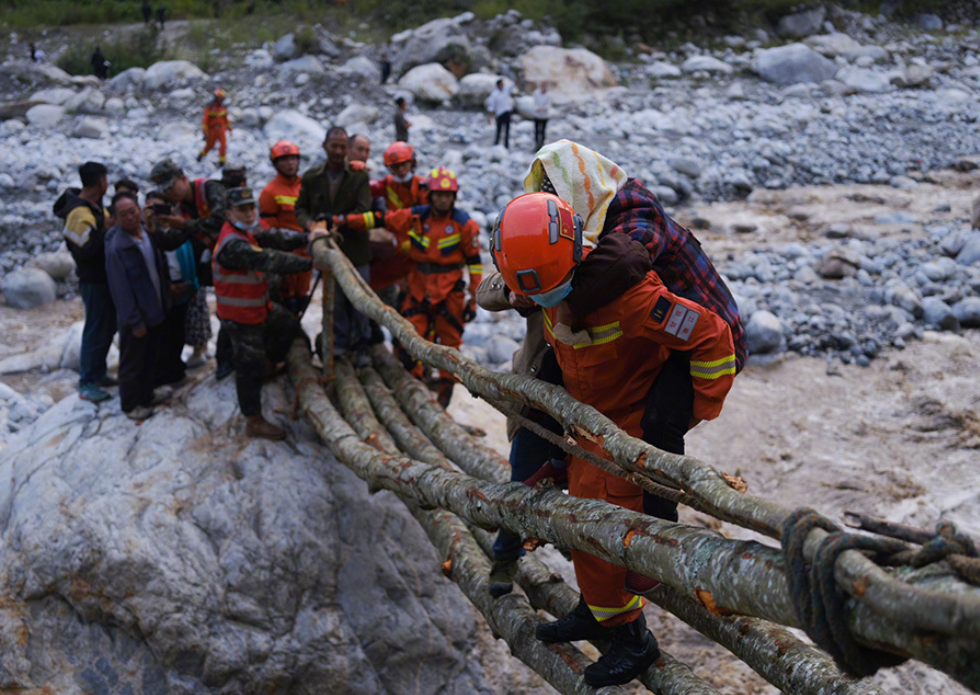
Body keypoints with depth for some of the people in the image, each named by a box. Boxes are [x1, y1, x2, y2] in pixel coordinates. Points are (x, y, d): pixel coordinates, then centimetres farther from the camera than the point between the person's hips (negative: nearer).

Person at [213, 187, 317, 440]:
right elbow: (269, 260, -36)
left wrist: (306, 238, -25)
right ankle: (254, 423, 11)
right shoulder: (232, 244, -31)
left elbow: (274, 237, -8)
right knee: (250, 367, 0)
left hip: (259, 306, 10)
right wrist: (309, 263, -34)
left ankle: (266, 367, 41)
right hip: (240, 317, -10)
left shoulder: (248, 230, 1)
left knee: (289, 326, 25)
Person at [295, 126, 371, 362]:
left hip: (355, 247, -2)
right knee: (335, 299, 9)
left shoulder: (359, 177, -3)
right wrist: (309, 223, -15)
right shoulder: (311, 177, 4)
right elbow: (301, 207, 7)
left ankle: (361, 345, 17)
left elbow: (363, 210, -12)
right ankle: (340, 341, 24)